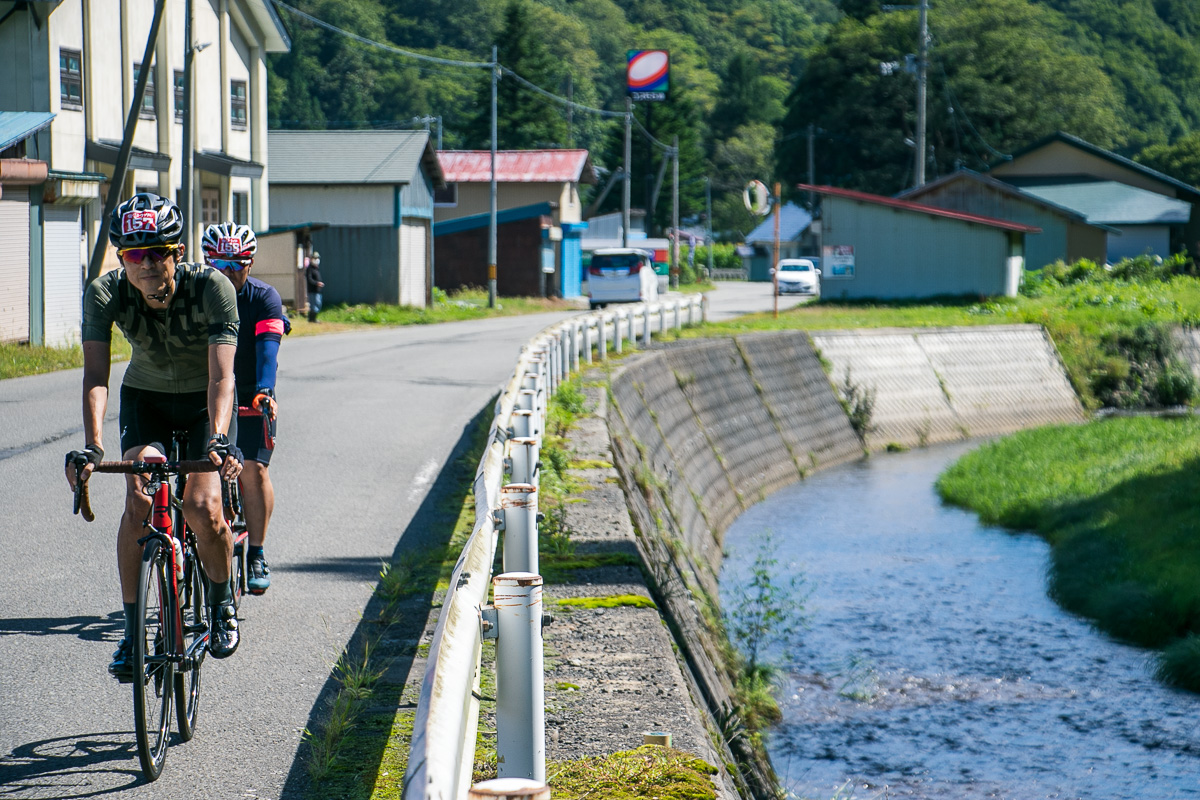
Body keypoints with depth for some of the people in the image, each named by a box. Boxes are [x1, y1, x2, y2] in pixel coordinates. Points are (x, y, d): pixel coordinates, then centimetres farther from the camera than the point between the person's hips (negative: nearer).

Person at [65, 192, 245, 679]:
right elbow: (96, 375, -31)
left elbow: (221, 376, -37)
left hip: (204, 402, -2)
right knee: (138, 503, -19)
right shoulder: (105, 293, -24)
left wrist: (218, 440, -53)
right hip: (146, 397, 2)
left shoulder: (212, 288, -30)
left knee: (201, 509, -20)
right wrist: (92, 447, -46)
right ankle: (132, 629, -8)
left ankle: (223, 602, 8)